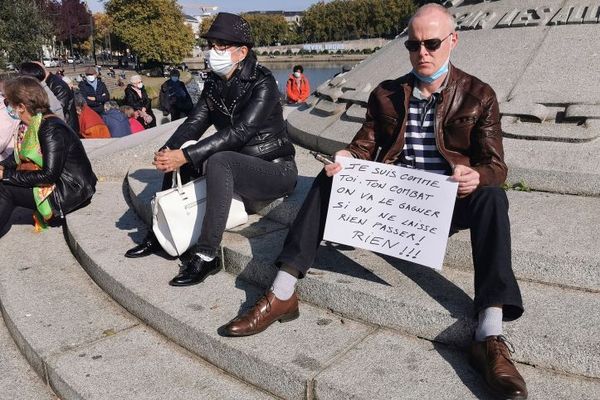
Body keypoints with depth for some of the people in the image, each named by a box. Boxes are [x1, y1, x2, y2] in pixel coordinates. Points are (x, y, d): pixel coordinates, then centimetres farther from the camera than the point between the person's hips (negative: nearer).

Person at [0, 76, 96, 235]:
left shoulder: (51, 129, -21)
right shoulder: (34, 125, 6)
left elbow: (49, 175, -25)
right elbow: (18, 156, 16)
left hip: (71, 191, -9)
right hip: (58, 183, 9)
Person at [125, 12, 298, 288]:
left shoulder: (262, 83, -18)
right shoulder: (213, 83, 4)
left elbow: (239, 132, -29)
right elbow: (194, 123, -3)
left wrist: (185, 156, -33)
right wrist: (166, 152, -23)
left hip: (275, 171, -7)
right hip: (237, 168, 8)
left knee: (219, 160, -34)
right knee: (177, 157, 0)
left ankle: (206, 256, -29)